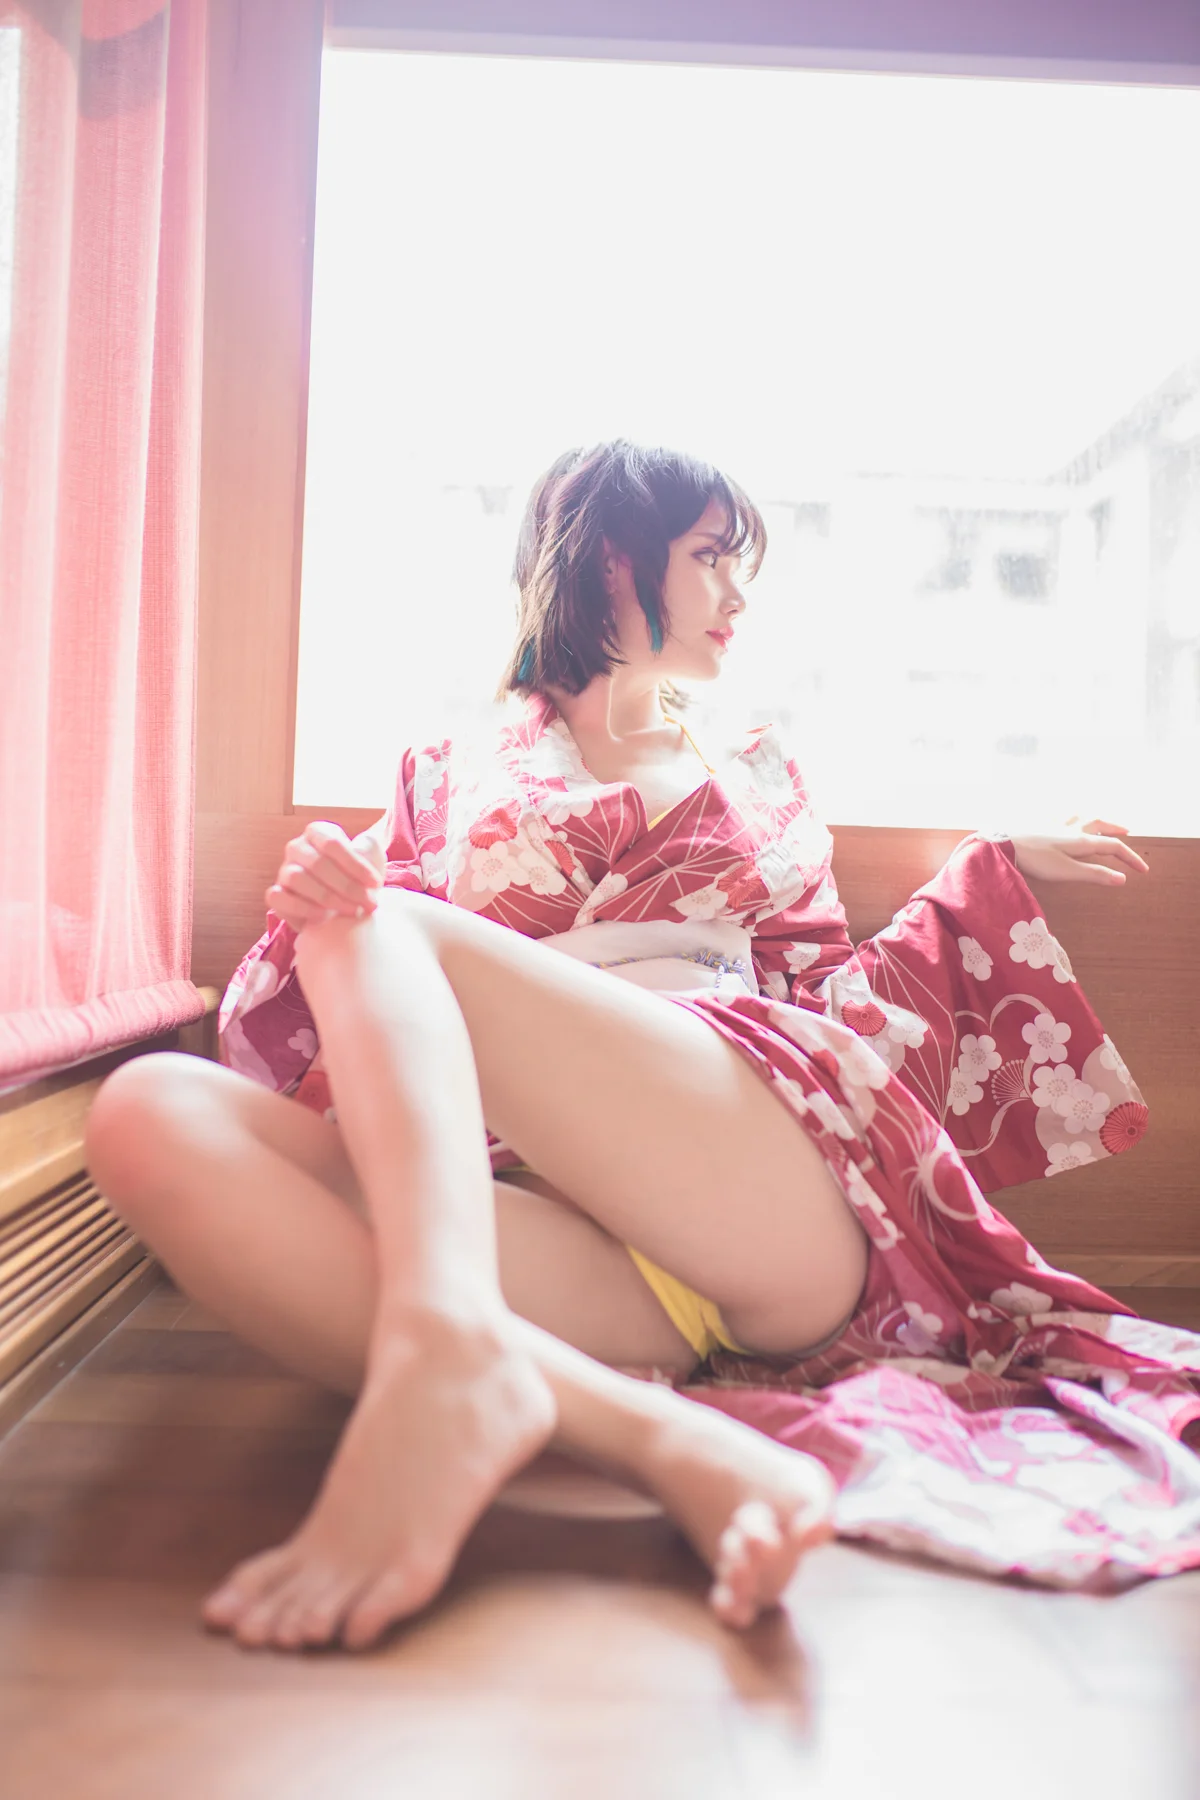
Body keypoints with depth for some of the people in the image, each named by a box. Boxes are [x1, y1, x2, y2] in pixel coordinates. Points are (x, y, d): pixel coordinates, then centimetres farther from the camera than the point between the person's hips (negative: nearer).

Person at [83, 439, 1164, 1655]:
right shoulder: (454, 779, 26)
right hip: (527, 1202, 1)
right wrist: (320, 903, -8)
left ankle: (446, 1357, -46)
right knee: (154, 1113, -25)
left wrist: (1000, 874, 28)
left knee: (390, 931, -20)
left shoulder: (758, 782, 30)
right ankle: (657, 1436, -41)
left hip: (781, 1207, 0)